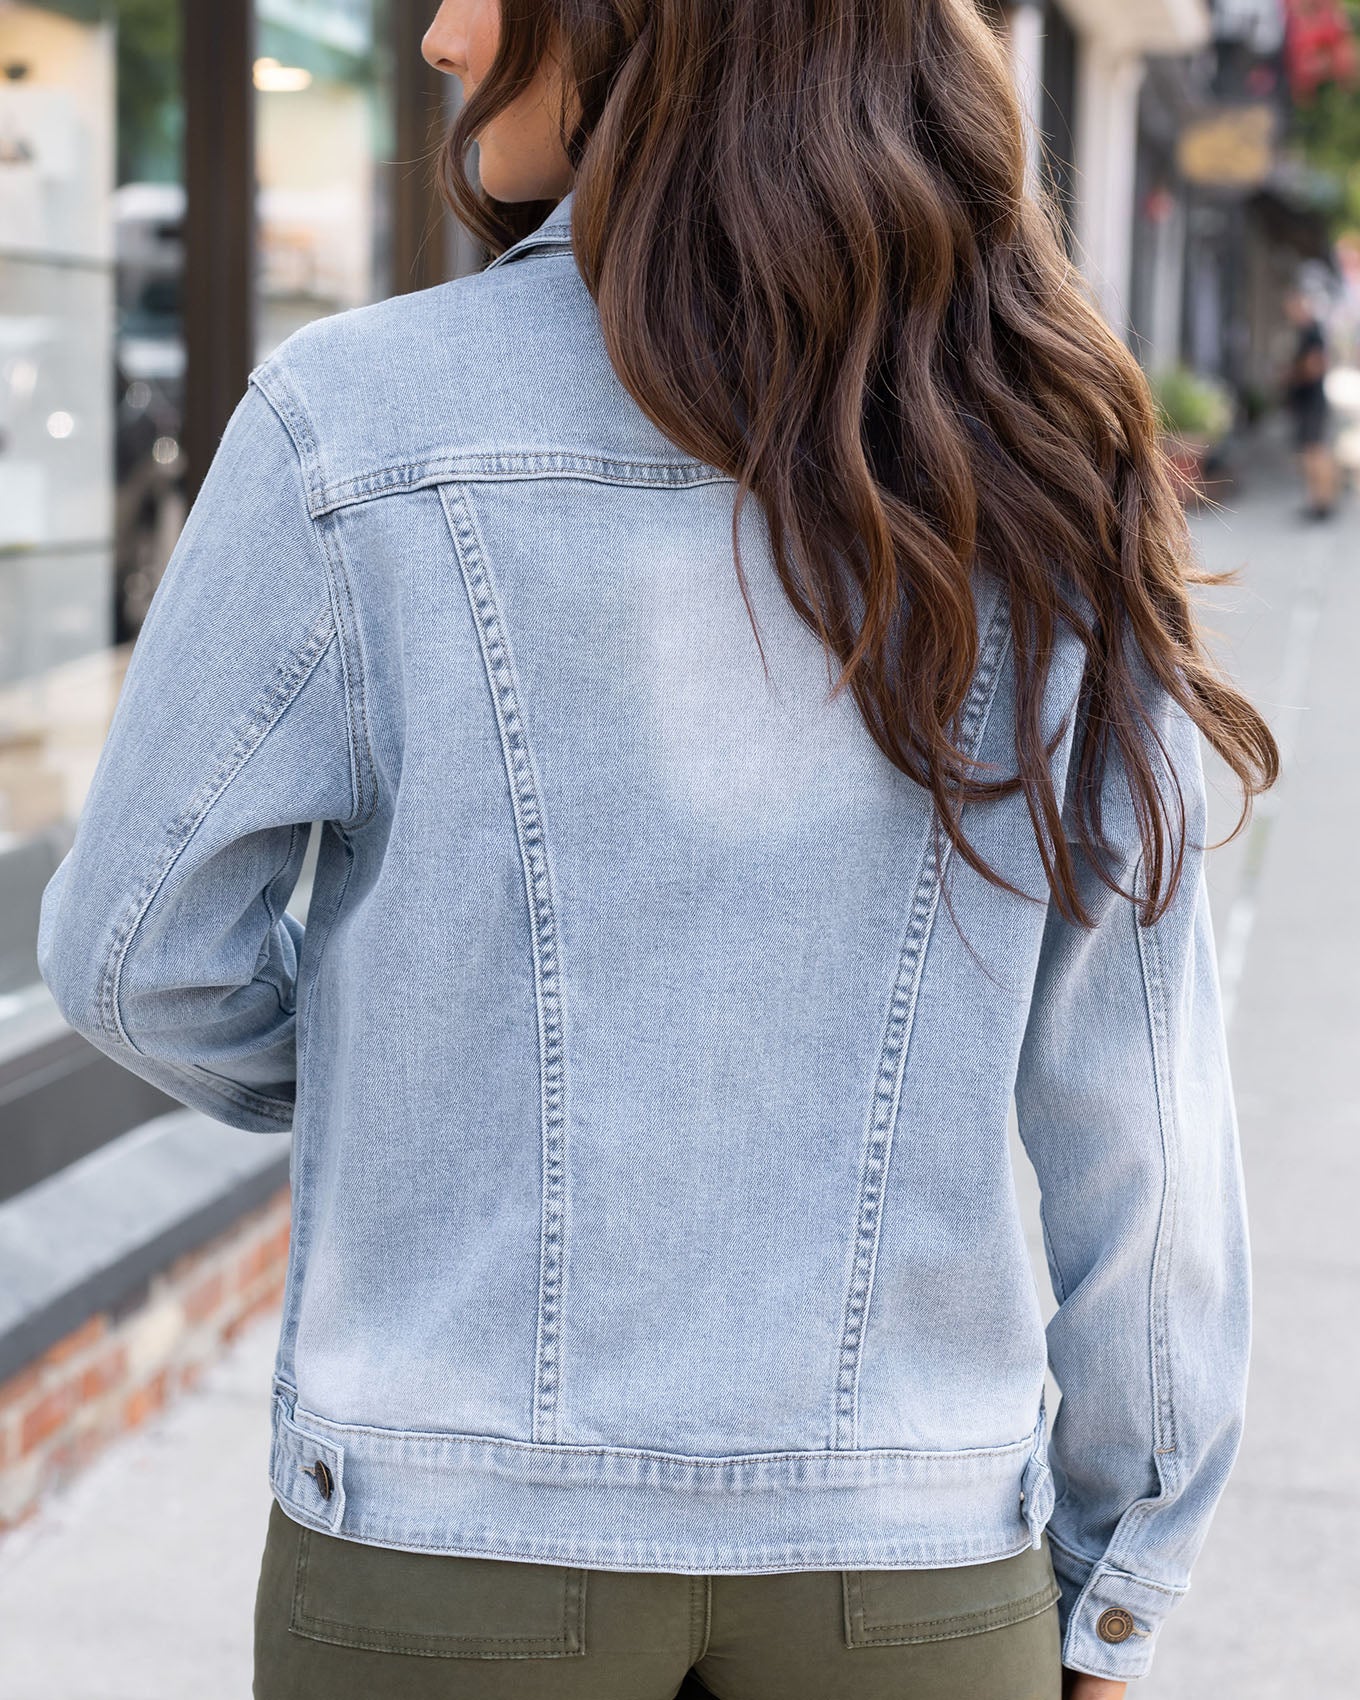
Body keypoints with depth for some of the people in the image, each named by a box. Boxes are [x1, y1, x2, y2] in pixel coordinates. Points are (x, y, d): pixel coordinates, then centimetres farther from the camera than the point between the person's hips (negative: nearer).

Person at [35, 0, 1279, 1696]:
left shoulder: (354, 424, -12)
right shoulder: (1040, 485, -5)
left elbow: (140, 953, -3)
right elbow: (1137, 1093, -3)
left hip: (454, 1527, -2)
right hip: (908, 1548, 2)